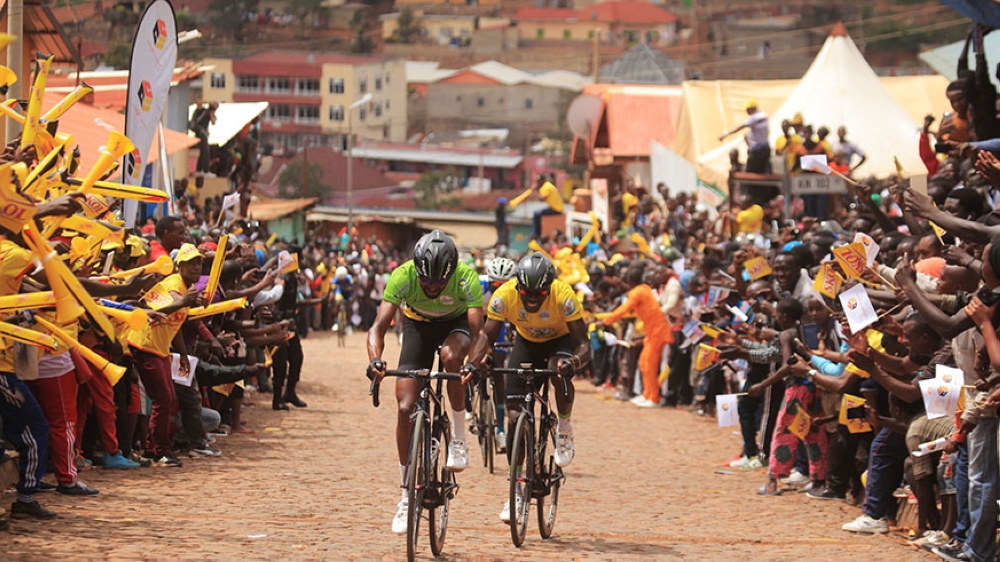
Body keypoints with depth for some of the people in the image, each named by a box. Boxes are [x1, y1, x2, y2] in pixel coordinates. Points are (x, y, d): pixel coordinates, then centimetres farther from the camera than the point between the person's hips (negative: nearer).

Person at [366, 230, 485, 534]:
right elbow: (378, 327, -34)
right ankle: (407, 495, 3)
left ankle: (459, 437, -19)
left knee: (450, 354, -38)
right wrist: (375, 359, -54)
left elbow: (478, 330, -38)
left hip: (456, 323, -1)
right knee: (405, 408, -10)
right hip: (418, 325, 1)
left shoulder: (466, 278, -34)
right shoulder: (403, 276, -32)